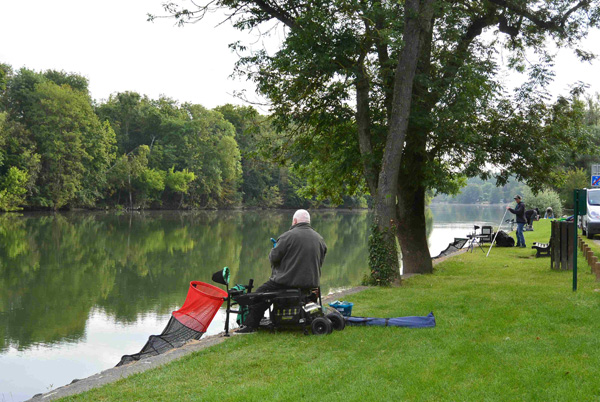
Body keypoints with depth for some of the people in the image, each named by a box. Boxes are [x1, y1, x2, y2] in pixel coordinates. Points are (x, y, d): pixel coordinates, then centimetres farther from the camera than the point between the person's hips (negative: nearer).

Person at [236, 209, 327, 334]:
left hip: (288, 281, -7)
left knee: (261, 293, 8)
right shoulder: (319, 238, 8)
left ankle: (250, 325, 4)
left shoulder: (288, 236, -12)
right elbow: (320, 262, 15)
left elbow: (273, 257, -9)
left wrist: (274, 248, 12)